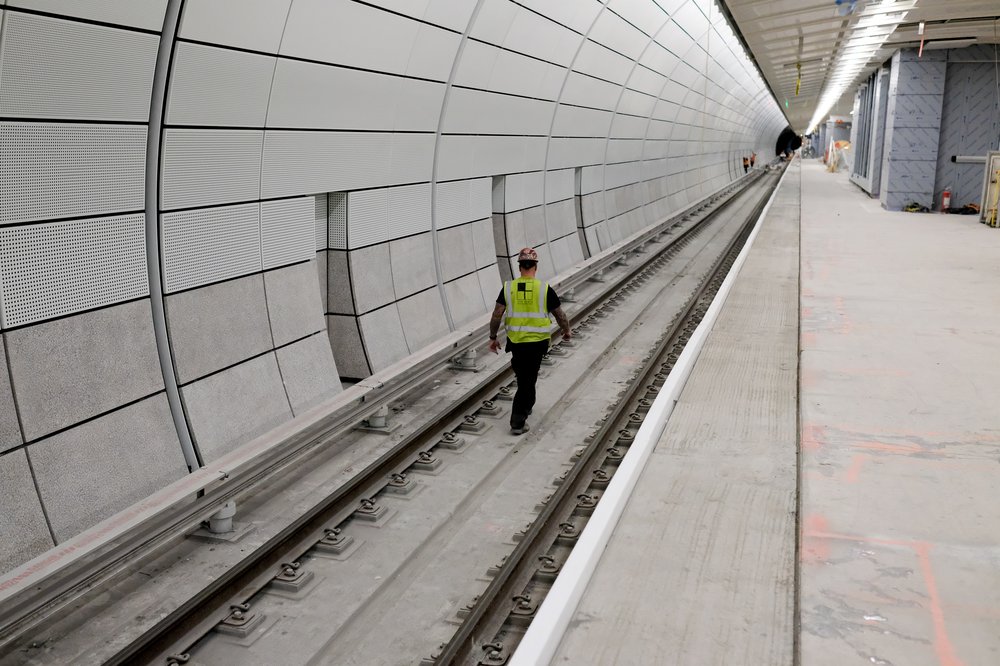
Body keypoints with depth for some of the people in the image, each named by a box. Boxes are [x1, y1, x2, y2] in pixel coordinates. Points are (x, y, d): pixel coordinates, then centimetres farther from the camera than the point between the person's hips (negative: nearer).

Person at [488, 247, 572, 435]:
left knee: (524, 379, 23)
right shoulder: (544, 288, -9)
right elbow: (559, 314, 1)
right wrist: (567, 331, 19)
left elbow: (496, 315, -4)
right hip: (537, 342, -2)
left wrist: (493, 338, 7)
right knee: (527, 380, 4)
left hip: (515, 340, 2)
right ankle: (517, 423, 4)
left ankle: (526, 407, 42)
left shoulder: (508, 288, -4)